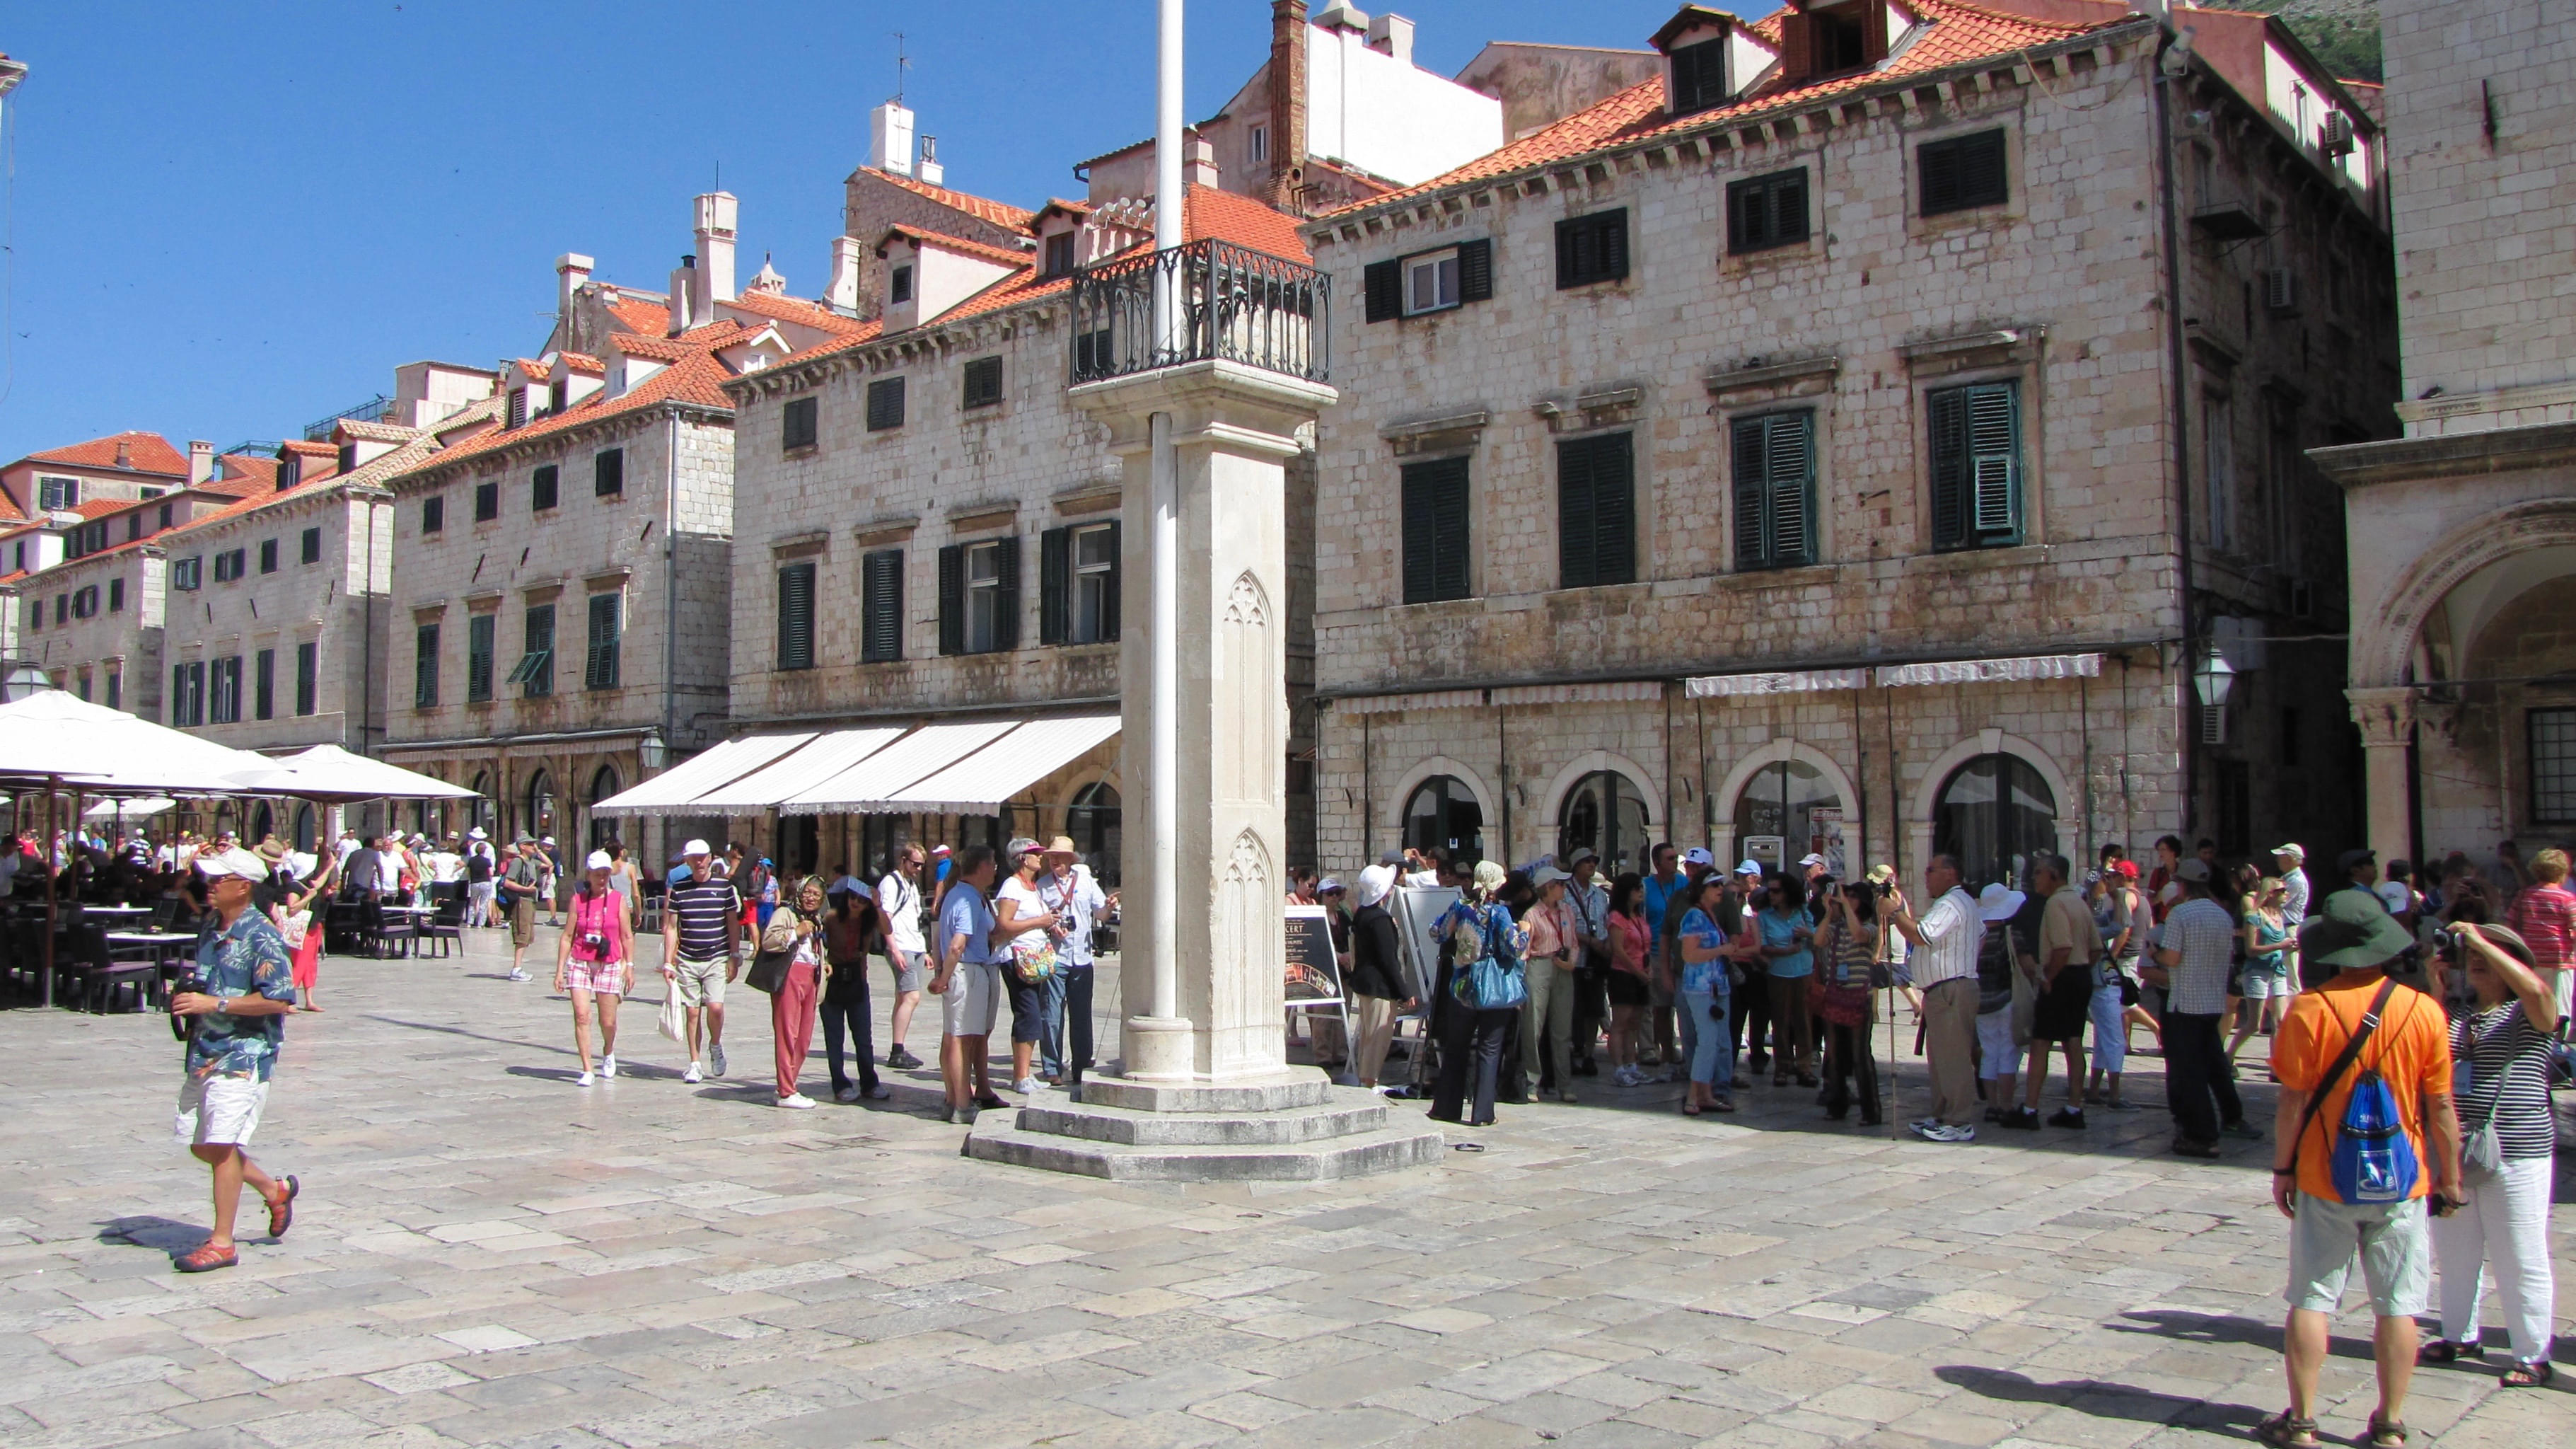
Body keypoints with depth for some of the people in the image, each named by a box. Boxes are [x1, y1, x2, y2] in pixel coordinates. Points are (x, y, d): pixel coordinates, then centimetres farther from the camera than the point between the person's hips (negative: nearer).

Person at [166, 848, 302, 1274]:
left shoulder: (261, 938, -14)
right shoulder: (211, 933, 13)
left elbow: (278, 1000, -20)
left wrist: (214, 1004, -20)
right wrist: (188, 999, 5)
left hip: (243, 1053, -9)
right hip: (205, 1051, 9)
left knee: (220, 1145, -8)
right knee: (200, 1144, 13)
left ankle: (222, 1243, 2)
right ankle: (274, 1190, 32)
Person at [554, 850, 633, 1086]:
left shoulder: (618, 900, 3)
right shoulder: (578, 899, 4)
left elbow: (627, 936, 5)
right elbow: (567, 936, 6)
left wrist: (629, 966, 0)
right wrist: (560, 970, 3)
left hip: (609, 966, 0)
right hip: (579, 965, 0)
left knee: (608, 1021, 3)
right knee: (581, 1016, -12)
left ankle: (608, 1053, 35)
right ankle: (587, 1071, -6)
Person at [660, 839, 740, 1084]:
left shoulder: (725, 887, 2)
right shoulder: (678, 889, 5)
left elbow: (733, 924, 5)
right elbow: (670, 928, 7)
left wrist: (734, 958, 0)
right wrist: (668, 963, 2)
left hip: (717, 960, -1)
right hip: (687, 961, 2)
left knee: (715, 1007, -15)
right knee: (692, 1012, 3)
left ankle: (715, 1045, 13)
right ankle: (695, 1062, 14)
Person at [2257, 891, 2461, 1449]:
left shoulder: (2310, 1011, -13)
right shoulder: (2424, 1011, -7)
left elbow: (2293, 1100, -10)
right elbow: (2441, 1107, -2)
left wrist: (2282, 1168, 1)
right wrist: (2450, 1178, 9)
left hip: (2324, 1182, -1)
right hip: (2401, 1184, 2)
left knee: (2311, 1301, 7)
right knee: (2397, 1305, 10)